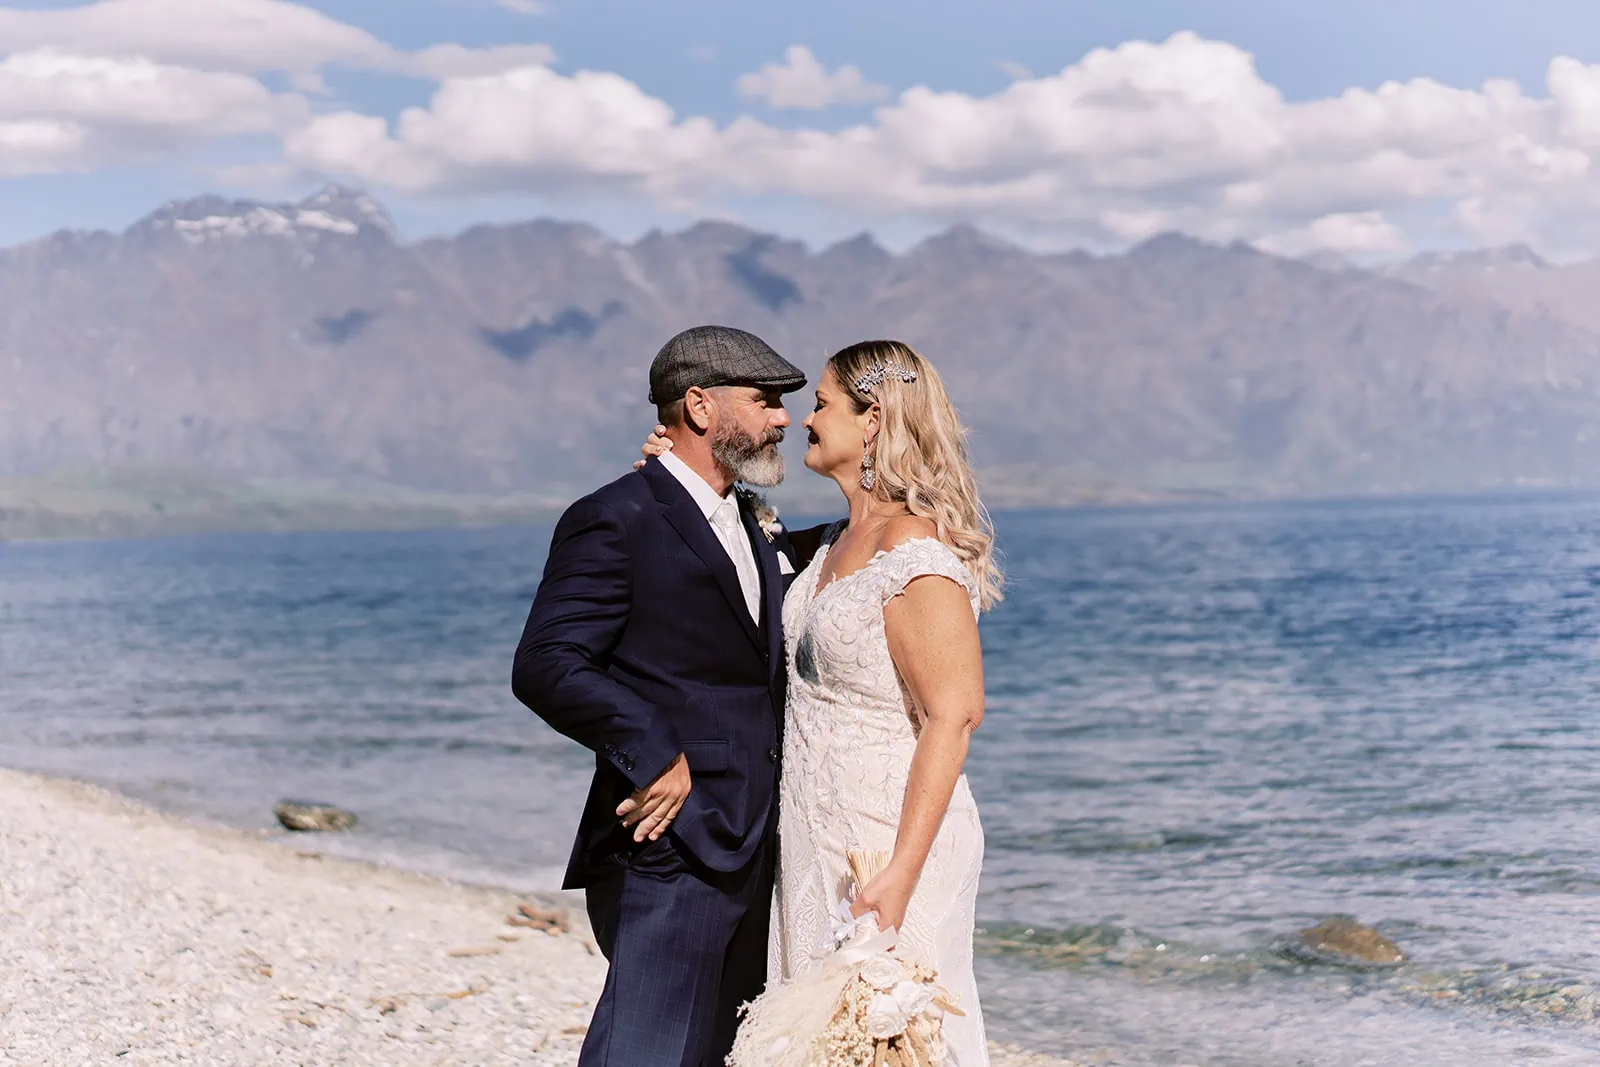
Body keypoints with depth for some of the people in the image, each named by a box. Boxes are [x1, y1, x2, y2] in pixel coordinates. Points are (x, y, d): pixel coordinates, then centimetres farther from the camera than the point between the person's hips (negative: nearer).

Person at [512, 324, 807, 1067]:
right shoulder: (615, 522, -9)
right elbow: (544, 666, -18)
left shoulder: (754, 530, 20)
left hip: (746, 858, 9)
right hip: (667, 851, -9)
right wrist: (650, 754, -23)